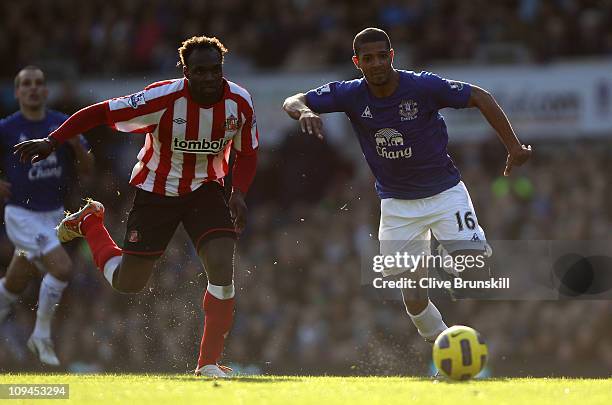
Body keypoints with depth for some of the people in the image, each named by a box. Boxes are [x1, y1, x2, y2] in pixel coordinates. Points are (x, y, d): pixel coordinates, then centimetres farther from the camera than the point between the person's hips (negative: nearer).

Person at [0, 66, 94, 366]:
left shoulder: (63, 125, 1)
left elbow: (87, 170, 2)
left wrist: (77, 145, -16)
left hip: (53, 216, 5)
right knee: (62, 268, -21)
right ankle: (42, 336, -5)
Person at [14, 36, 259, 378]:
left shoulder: (240, 102, -14)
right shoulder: (163, 98, -27)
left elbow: (247, 153, 3)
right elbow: (102, 112, -21)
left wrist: (239, 194, -14)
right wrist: (52, 141, -27)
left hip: (206, 189, 2)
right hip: (156, 191, -2)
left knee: (223, 268, -20)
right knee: (127, 283, 8)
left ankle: (209, 363, -6)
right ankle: (90, 222, 38)